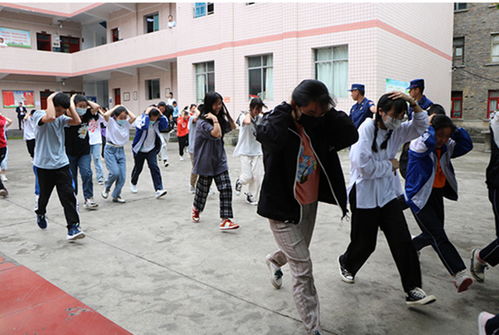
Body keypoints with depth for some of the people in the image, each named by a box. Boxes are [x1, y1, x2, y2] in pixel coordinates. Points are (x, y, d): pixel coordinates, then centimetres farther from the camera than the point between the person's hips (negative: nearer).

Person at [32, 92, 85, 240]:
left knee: (68, 196, -6)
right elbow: (50, 118, -33)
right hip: (44, 165, -3)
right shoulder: (38, 115, -9)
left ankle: (73, 228, -4)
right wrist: (50, 99, -20)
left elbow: (77, 121, -14)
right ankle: (40, 214, 47)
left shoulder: (61, 118, 5)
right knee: (44, 195, 16)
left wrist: (71, 103, -8)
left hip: (62, 164, 3)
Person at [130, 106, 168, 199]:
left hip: (151, 149, 2)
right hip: (139, 149, -2)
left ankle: (158, 189, -18)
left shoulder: (157, 122, -4)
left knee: (154, 167, -13)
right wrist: (146, 114, -31)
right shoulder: (140, 119, -17)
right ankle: (133, 183, 44)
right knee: (138, 168, 14)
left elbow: (165, 125, -19)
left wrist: (161, 114, -21)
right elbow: (143, 126, -39)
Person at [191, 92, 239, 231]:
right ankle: (196, 208, 45)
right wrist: (215, 119, -23)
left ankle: (225, 220, -4)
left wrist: (224, 113, 3)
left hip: (220, 160, 5)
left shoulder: (219, 118, 6)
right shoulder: (202, 121, -18)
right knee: (203, 188, 14)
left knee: (226, 189, -6)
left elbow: (232, 126, 13)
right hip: (206, 161, -5)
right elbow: (216, 134, -31)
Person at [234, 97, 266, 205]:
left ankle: (251, 197, 19)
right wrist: (248, 113, -14)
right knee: (247, 177, -7)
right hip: (245, 152, -4)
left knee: (257, 176, 0)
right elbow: (247, 122, -33)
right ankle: (240, 181, 30)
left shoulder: (261, 118, 4)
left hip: (257, 152, 4)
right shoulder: (243, 116, -11)